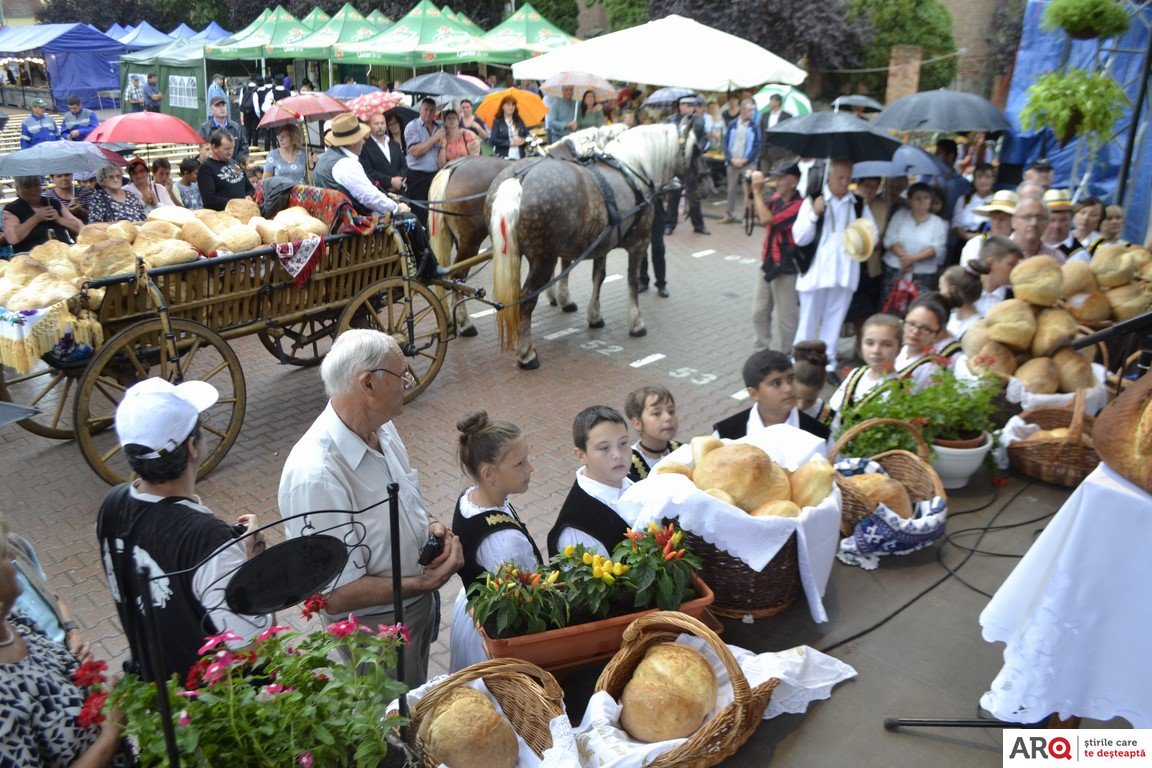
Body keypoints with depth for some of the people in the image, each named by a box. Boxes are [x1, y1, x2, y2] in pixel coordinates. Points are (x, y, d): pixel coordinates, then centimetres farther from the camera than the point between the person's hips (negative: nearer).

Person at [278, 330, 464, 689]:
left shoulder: (381, 427, -8)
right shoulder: (315, 475, -35)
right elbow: (337, 595, -29)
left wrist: (431, 527, -10)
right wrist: (425, 584, -24)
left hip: (418, 604, 8)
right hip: (376, 625, -7)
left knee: (419, 699, 31)